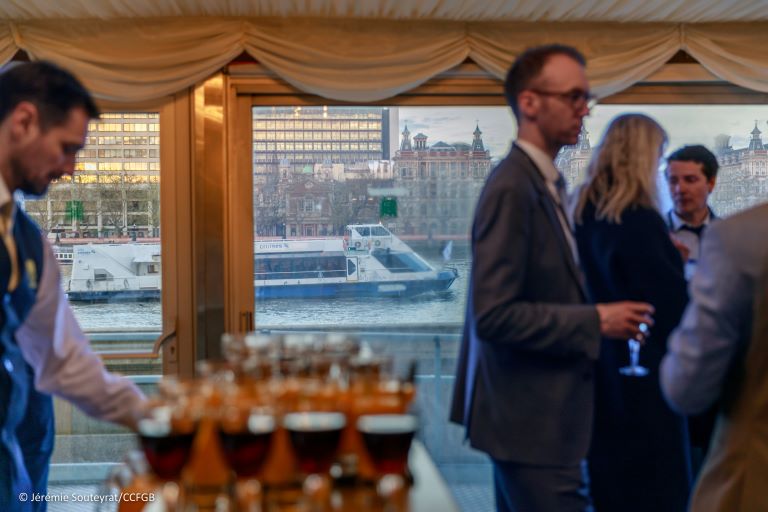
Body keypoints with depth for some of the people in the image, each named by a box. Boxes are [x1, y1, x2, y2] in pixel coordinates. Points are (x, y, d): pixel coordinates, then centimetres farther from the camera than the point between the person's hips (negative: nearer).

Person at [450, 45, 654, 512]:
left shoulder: (543, 184, 10)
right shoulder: (513, 189, -18)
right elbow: (493, 315, -24)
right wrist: (596, 320, -19)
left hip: (536, 417, 10)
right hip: (533, 423, -10)